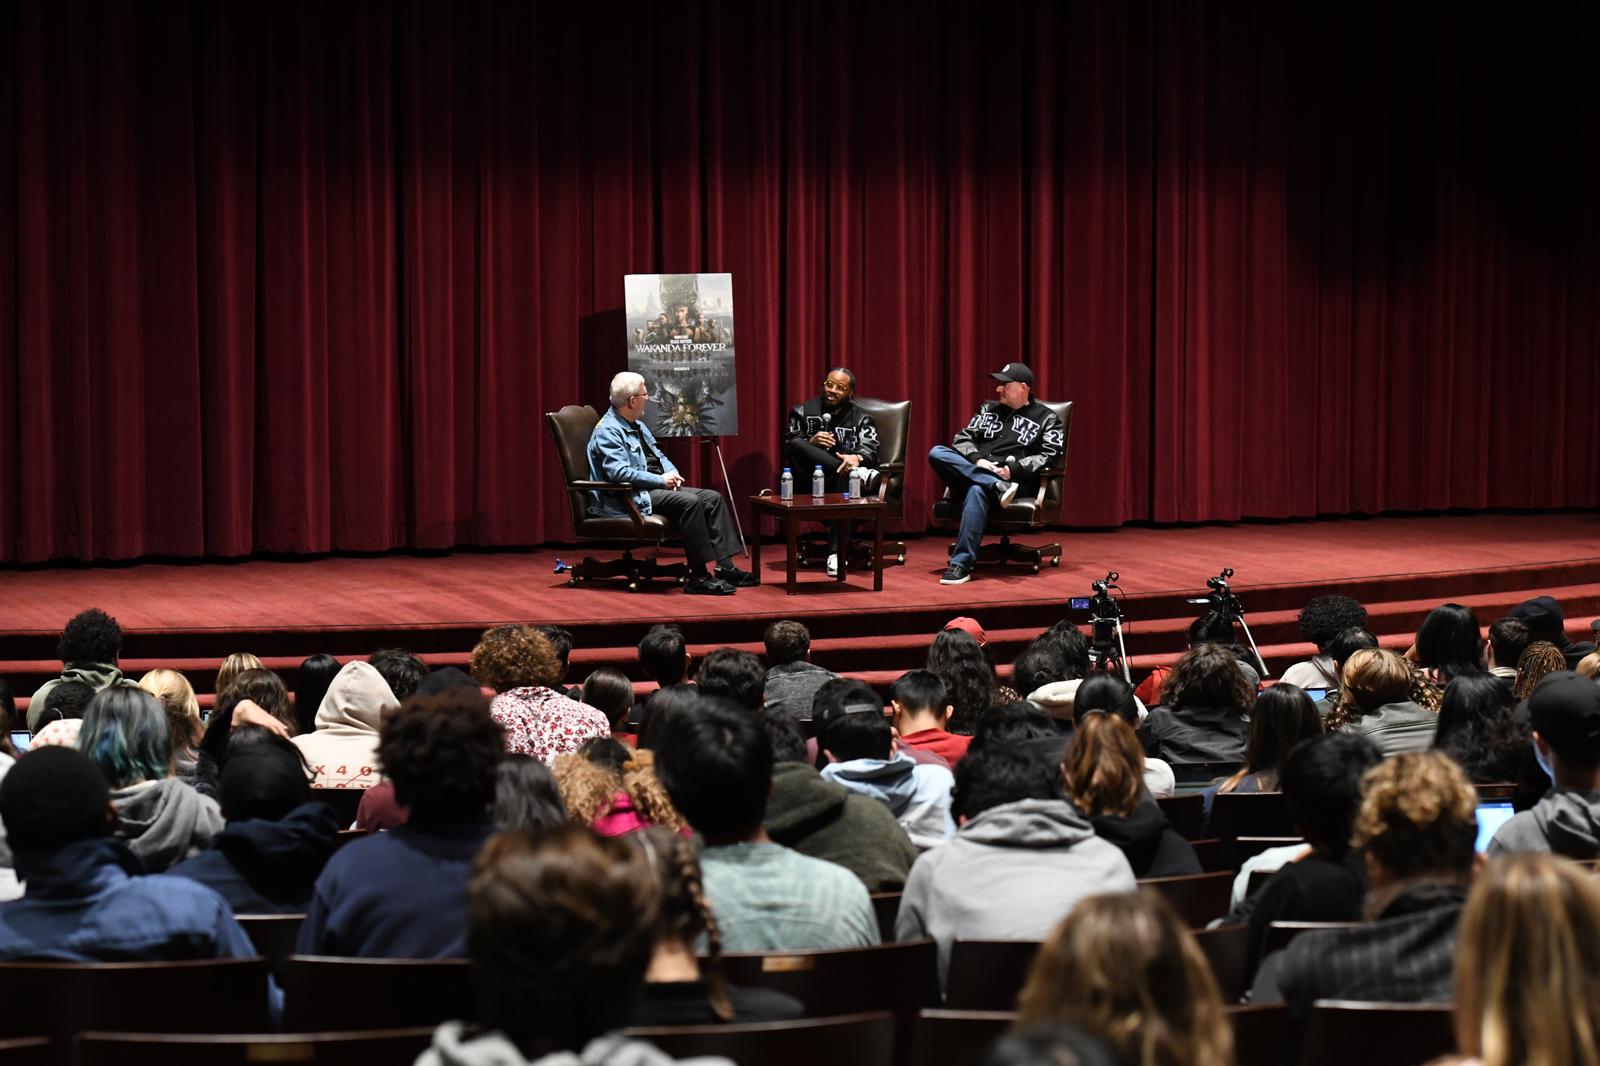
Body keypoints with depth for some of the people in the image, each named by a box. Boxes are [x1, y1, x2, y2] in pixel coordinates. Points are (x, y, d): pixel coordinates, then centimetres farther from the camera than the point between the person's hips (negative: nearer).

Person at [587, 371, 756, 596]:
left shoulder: (638, 426, 18)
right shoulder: (607, 431, -13)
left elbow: (658, 455, 25)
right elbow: (620, 472, -24)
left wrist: (672, 472, 2)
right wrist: (661, 480, -20)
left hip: (657, 486, 10)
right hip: (631, 498, -10)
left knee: (713, 498, -2)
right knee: (689, 502, -29)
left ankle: (725, 567, -9)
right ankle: (698, 577, -27)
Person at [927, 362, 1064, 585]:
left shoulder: (1046, 419, 12)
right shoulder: (988, 410, 25)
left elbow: (1049, 456, -2)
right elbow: (963, 438, 16)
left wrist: (1014, 469, -16)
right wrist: (976, 460, -7)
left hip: (1014, 480, -5)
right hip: (972, 473, 5)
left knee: (977, 491, -40)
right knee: (936, 453, -23)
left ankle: (961, 564, -42)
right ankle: (997, 487, -33)